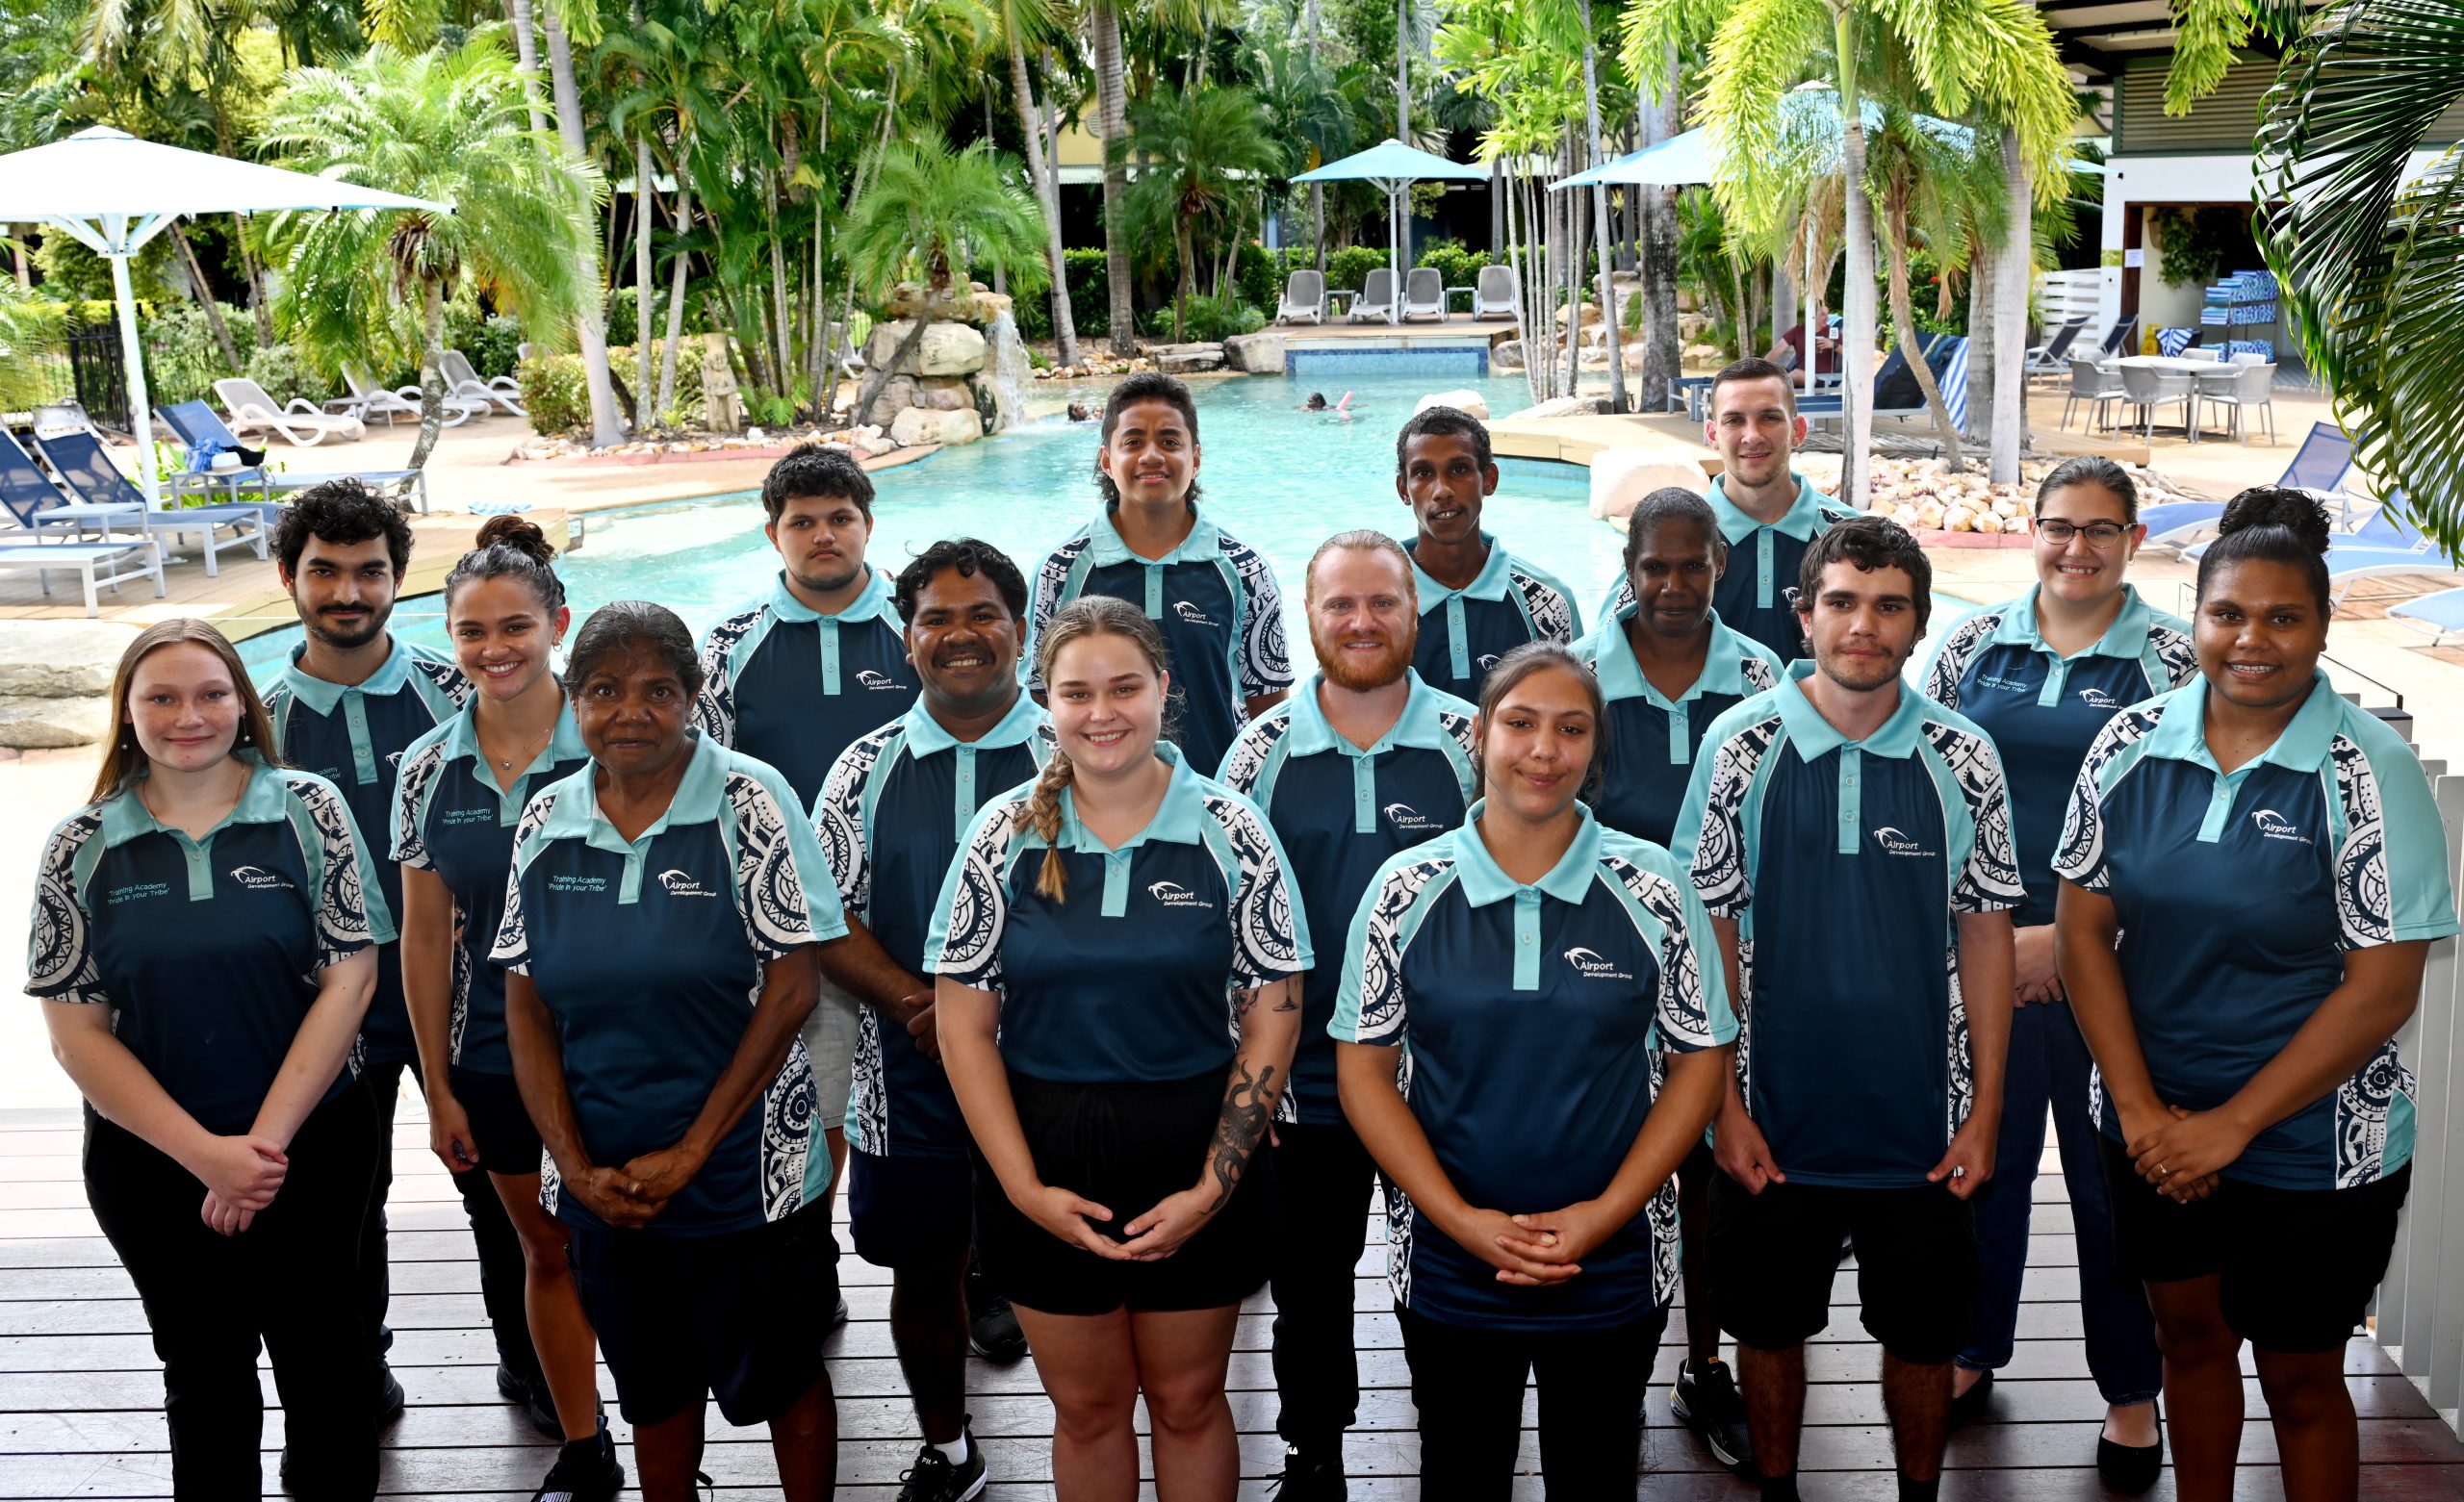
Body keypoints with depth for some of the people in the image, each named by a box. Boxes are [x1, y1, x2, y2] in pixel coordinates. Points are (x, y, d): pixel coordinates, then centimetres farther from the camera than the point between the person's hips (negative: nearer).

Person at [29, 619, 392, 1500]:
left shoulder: (308, 810, -6)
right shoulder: (81, 849, -3)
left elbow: (350, 977, -9)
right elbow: (75, 1030, -5)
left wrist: (266, 1139, -14)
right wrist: (206, 1154, -13)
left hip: (311, 1146, -1)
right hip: (151, 1163, 1)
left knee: (325, 1365, 11)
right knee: (204, 1379, 17)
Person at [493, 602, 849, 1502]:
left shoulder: (748, 800, -11)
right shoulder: (547, 821, 1)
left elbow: (791, 987, -14)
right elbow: (526, 1006, 3)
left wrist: (690, 1153, -14)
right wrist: (576, 1164, -6)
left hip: (746, 1172, -3)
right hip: (606, 1184, 4)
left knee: (781, 1378, 12)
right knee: (652, 1385, 19)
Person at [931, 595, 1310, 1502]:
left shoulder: (1230, 831, -6)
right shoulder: (1005, 834, -3)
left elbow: (1272, 1018, -6)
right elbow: (965, 1024, -2)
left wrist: (1213, 1186, -11)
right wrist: (1023, 1186, -9)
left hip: (1196, 1164, -1)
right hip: (1046, 1162, 1)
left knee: (1188, 1401, 15)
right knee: (1086, 1406, 16)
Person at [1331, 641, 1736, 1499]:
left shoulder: (1653, 891, -4)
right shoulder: (1407, 890, -4)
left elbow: (1700, 1061, -1)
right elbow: (1364, 1068, -2)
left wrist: (1604, 1215, -12)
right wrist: (1462, 1220, -12)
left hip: (1615, 1272, 0)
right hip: (1446, 1269, 0)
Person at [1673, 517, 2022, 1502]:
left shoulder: (1962, 759, -2)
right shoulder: (1741, 745, -5)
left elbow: (1984, 933, 2)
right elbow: (1709, 930, -3)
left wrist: (1985, 1109, -1)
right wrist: (1723, 1104, -6)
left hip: (1922, 1125, 1)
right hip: (1773, 1122, 0)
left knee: (1924, 1335, 13)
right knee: (1769, 1327, 14)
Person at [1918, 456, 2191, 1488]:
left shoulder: (2172, 662, -3)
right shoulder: (1975, 645, 4)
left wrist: (2063, 935, -13)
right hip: (1979, 959, 2)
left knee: (2114, 1179, 7)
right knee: (1982, 1158, 13)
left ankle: (2131, 1392, 24)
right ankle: (1974, 1350, 32)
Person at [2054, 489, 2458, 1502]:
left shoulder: (2369, 771, -14)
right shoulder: (2131, 744, -4)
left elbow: (2382, 989, -15)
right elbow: (2083, 930, -1)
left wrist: (2229, 1125, -15)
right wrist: (2141, 1111, -9)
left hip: (2310, 1145, -3)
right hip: (2151, 1131, 4)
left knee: (2299, 1380, 11)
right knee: (2191, 1337, 21)